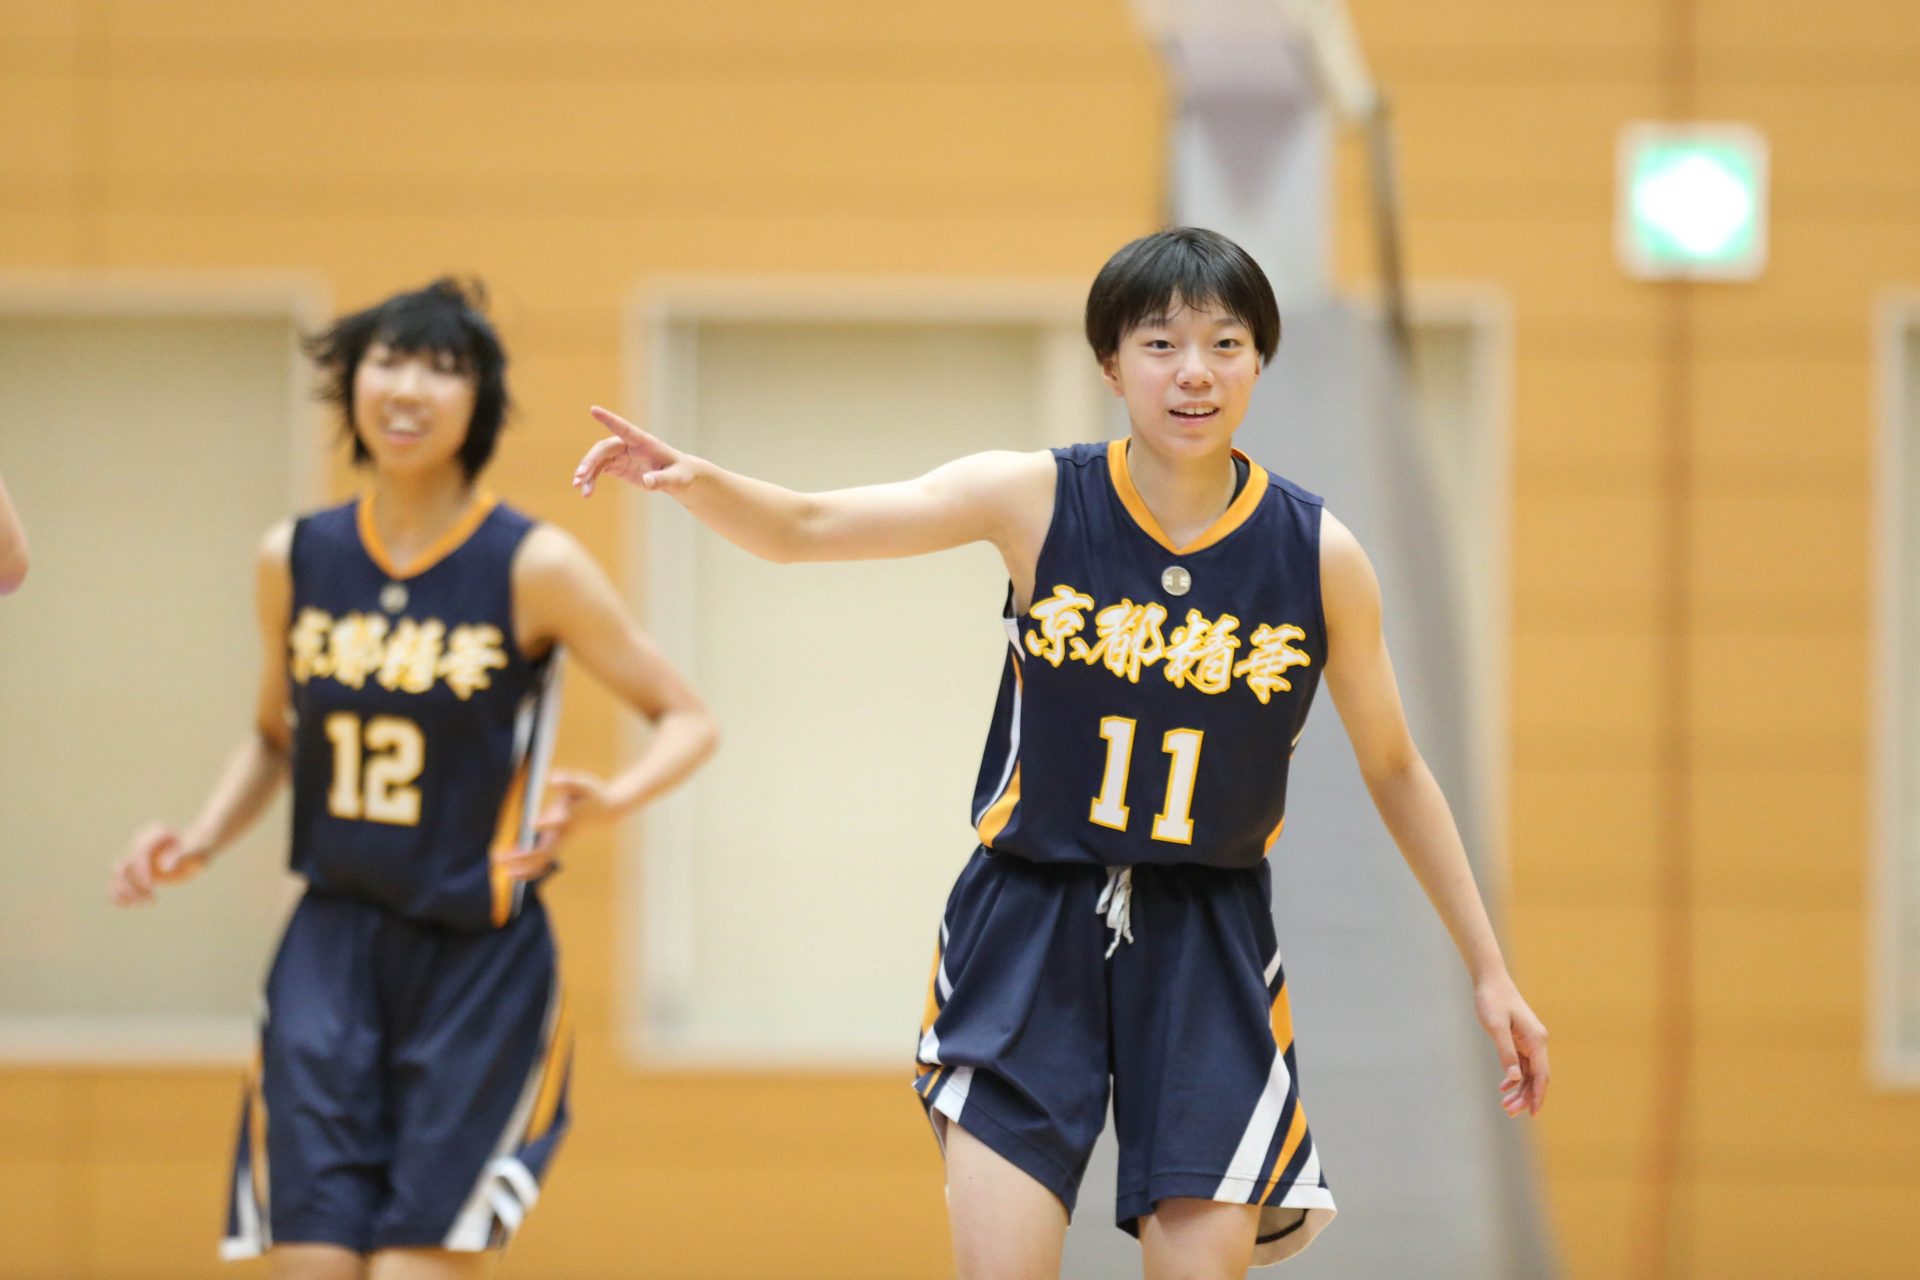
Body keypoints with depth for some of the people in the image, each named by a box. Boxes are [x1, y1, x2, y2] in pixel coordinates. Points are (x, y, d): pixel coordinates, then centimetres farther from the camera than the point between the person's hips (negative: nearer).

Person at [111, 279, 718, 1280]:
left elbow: (687, 720, -1)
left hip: (479, 958, -3)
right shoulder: (295, 560, 4)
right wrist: (199, 841, 4)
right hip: (333, 945, 3)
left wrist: (613, 797, -21)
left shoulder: (532, 567, -7)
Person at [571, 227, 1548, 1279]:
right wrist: (693, 480, -31)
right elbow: (801, 529, -9)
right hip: (1028, 926, -1)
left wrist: (1489, 969, 9)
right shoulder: (1036, 500, -6)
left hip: (1207, 951, 1)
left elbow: (1393, 769, 8)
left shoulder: (1319, 558, -4)